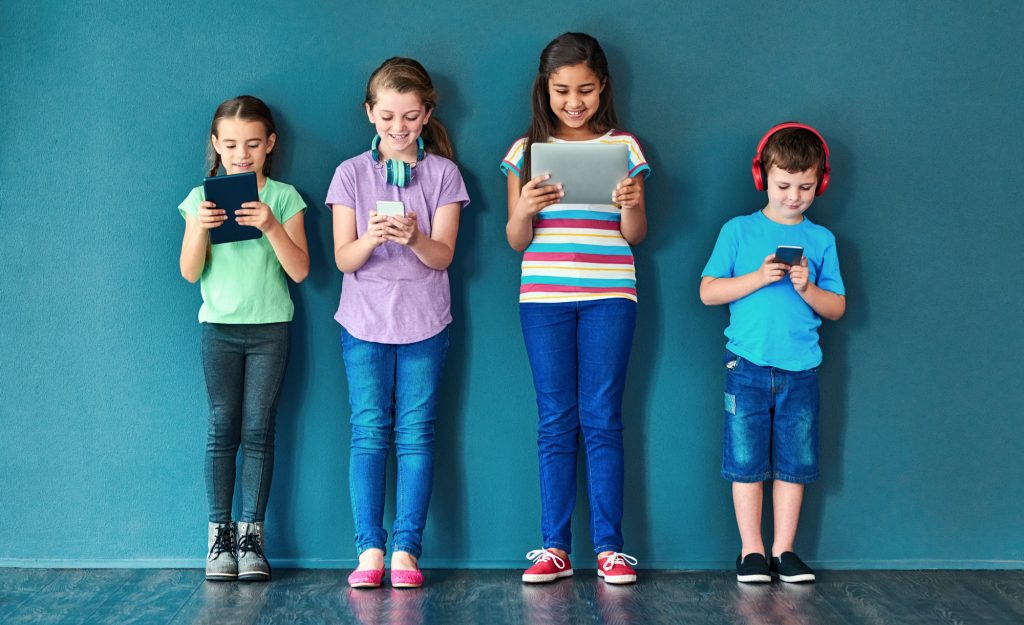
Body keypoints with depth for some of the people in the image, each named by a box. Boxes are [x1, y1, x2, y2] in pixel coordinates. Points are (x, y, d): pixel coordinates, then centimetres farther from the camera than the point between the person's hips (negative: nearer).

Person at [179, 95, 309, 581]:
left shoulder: (283, 198, 0)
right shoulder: (202, 199, 3)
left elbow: (300, 271, -6)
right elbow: (190, 273, -1)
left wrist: (271, 226, -19)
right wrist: (201, 229, -18)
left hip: (270, 327, -1)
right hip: (219, 326, 1)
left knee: (259, 430, 0)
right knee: (222, 429, 1)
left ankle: (251, 534, 5)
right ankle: (219, 533, 6)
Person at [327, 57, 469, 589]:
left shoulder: (443, 173, 3)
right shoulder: (351, 174, 3)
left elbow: (442, 255, -4)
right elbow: (344, 259, -2)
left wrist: (414, 237, -26)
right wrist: (371, 238, -24)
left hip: (424, 322, 0)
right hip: (364, 322, 0)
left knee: (416, 432, 0)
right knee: (369, 432, -1)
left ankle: (406, 548, 3)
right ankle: (369, 549, 3)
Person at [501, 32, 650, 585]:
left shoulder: (623, 146, 6)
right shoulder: (526, 151, 7)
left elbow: (634, 236, 4)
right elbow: (515, 241, 5)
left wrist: (632, 205, -17)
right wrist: (523, 211, -16)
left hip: (609, 295, -1)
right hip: (544, 295, 1)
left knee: (602, 419, -1)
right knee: (556, 421, 3)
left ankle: (609, 547, 4)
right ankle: (554, 548, 6)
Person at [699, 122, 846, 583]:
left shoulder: (821, 240, 8)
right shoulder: (738, 231, 4)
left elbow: (837, 308, 8)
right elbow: (708, 292, -1)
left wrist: (807, 288, -11)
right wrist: (758, 278, -13)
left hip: (800, 370, 2)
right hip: (748, 367, -2)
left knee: (794, 462, 4)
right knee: (747, 460, 0)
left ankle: (784, 549, 13)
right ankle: (751, 550, 8)